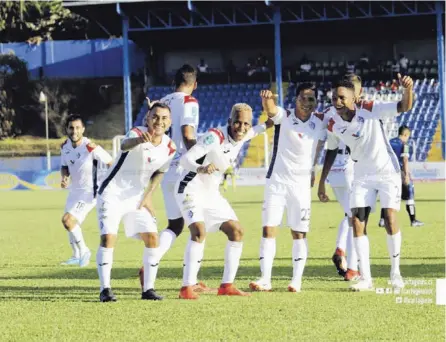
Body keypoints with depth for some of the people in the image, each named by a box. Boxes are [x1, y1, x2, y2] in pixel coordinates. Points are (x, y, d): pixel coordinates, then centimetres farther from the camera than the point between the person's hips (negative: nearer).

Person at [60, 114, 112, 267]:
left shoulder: (91, 148, -25)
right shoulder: (65, 147, -4)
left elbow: (110, 163, -16)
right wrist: (64, 178, -10)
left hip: (89, 191, -8)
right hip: (75, 190, 8)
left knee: (67, 220, -18)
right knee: (70, 222, 19)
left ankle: (83, 250, 1)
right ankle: (77, 256, 38)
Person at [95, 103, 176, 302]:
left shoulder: (169, 147, -4)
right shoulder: (137, 133, -22)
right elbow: (125, 145, -47)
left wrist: (147, 196, -1)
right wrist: (140, 140, -70)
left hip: (137, 198, 5)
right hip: (112, 194, -5)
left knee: (152, 238, -4)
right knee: (108, 238, -16)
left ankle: (148, 289, 6)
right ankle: (105, 289, -8)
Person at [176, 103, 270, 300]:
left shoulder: (242, 137, 1)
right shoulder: (215, 136, -23)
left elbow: (261, 129, 24)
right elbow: (185, 159, -28)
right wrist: (201, 169, -49)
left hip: (211, 194, 8)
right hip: (191, 189, -8)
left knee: (236, 231, 4)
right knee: (199, 231, -27)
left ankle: (227, 285, 9)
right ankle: (187, 288, -27)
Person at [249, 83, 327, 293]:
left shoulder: (320, 122, 3)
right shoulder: (284, 117, -8)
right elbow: (270, 110, -31)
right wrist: (267, 98, -52)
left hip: (302, 185, 2)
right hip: (277, 182, -2)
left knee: (299, 233, 2)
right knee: (269, 229, -6)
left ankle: (297, 280, 7)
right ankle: (265, 279, -5)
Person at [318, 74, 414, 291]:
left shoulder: (371, 110, -19)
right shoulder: (334, 125, -8)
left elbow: (405, 107, -24)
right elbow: (331, 152, 9)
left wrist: (408, 89, -45)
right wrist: (322, 182, 10)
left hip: (387, 172, -4)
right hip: (362, 177, 4)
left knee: (390, 220, -12)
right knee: (357, 223, -7)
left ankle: (395, 272, 5)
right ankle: (366, 279, -2)